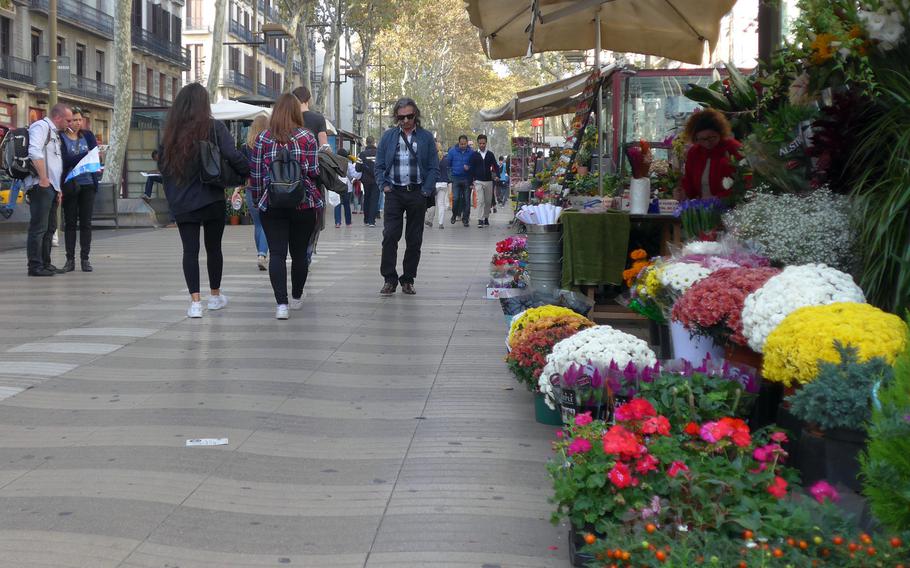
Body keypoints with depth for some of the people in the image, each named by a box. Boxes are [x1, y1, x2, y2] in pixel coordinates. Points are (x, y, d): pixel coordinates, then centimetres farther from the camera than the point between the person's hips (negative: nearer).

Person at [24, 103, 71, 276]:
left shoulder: (54, 132, 24)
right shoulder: (40, 127, -7)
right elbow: (35, 152, -23)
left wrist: (58, 188, 23)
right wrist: (43, 179, -23)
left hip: (51, 187, 10)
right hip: (41, 186, -10)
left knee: (50, 227, 13)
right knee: (38, 227, -8)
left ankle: (46, 264, 19)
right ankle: (35, 267, -6)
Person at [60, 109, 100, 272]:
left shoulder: (87, 135, 10)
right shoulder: (60, 138, -1)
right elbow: (64, 160, -12)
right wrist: (85, 155, -21)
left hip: (87, 184, 3)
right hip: (70, 185, -2)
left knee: (86, 223, 2)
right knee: (70, 223, 2)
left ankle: (85, 259, 6)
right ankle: (70, 259, 7)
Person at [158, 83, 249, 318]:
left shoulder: (170, 132, 2)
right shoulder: (214, 127, -8)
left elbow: (162, 164, 8)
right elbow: (233, 156, -17)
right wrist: (249, 173, -2)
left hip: (181, 202, 2)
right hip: (212, 199, -2)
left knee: (190, 250, 4)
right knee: (214, 247, 13)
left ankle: (195, 301, -5)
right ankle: (215, 296, 27)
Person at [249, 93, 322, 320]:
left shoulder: (263, 138, 1)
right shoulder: (307, 137, -4)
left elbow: (255, 174, 3)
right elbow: (313, 171, -6)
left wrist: (257, 199, 15)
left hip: (272, 205, 0)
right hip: (304, 204, 0)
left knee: (277, 253, -3)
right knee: (299, 253, 13)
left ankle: (281, 303, -15)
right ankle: (296, 298, 27)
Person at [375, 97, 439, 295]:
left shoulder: (426, 137, 5)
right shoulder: (388, 136, 7)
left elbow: (434, 167, 4)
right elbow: (379, 165, 9)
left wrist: (426, 190, -6)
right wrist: (384, 185, -4)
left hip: (417, 193, 0)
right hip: (394, 192, 0)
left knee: (414, 240, 5)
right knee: (390, 236, -9)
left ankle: (408, 280, 14)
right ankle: (389, 279, -3)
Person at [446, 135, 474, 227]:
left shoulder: (471, 152, 1)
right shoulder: (452, 151, 3)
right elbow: (448, 164, 11)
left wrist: (469, 168, -12)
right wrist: (449, 175, 6)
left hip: (467, 179, 0)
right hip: (456, 178, 0)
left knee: (466, 199, 2)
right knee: (455, 198, -8)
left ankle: (465, 218, 12)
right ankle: (454, 214, 16)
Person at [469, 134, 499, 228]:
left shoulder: (490, 154, 6)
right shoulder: (474, 155, 2)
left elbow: (495, 165, 6)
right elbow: (472, 168, 2)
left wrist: (497, 175, -11)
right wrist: (471, 181, -2)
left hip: (488, 181, 3)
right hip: (478, 181, -3)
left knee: (488, 201, 9)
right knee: (480, 200, -12)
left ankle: (486, 218, 24)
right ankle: (480, 220, -14)